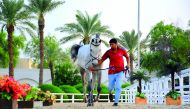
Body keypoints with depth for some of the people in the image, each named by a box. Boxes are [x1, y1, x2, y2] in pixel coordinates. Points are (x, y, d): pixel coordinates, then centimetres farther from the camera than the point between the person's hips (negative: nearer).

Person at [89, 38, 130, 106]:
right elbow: (101, 60, -7)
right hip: (111, 72, 1)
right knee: (110, 87, 7)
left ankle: (116, 102, -2)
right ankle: (110, 93, 44)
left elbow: (127, 57, 13)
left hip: (120, 72, -1)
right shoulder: (108, 52, -6)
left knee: (118, 87, -11)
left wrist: (128, 64, -4)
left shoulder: (122, 50, -4)